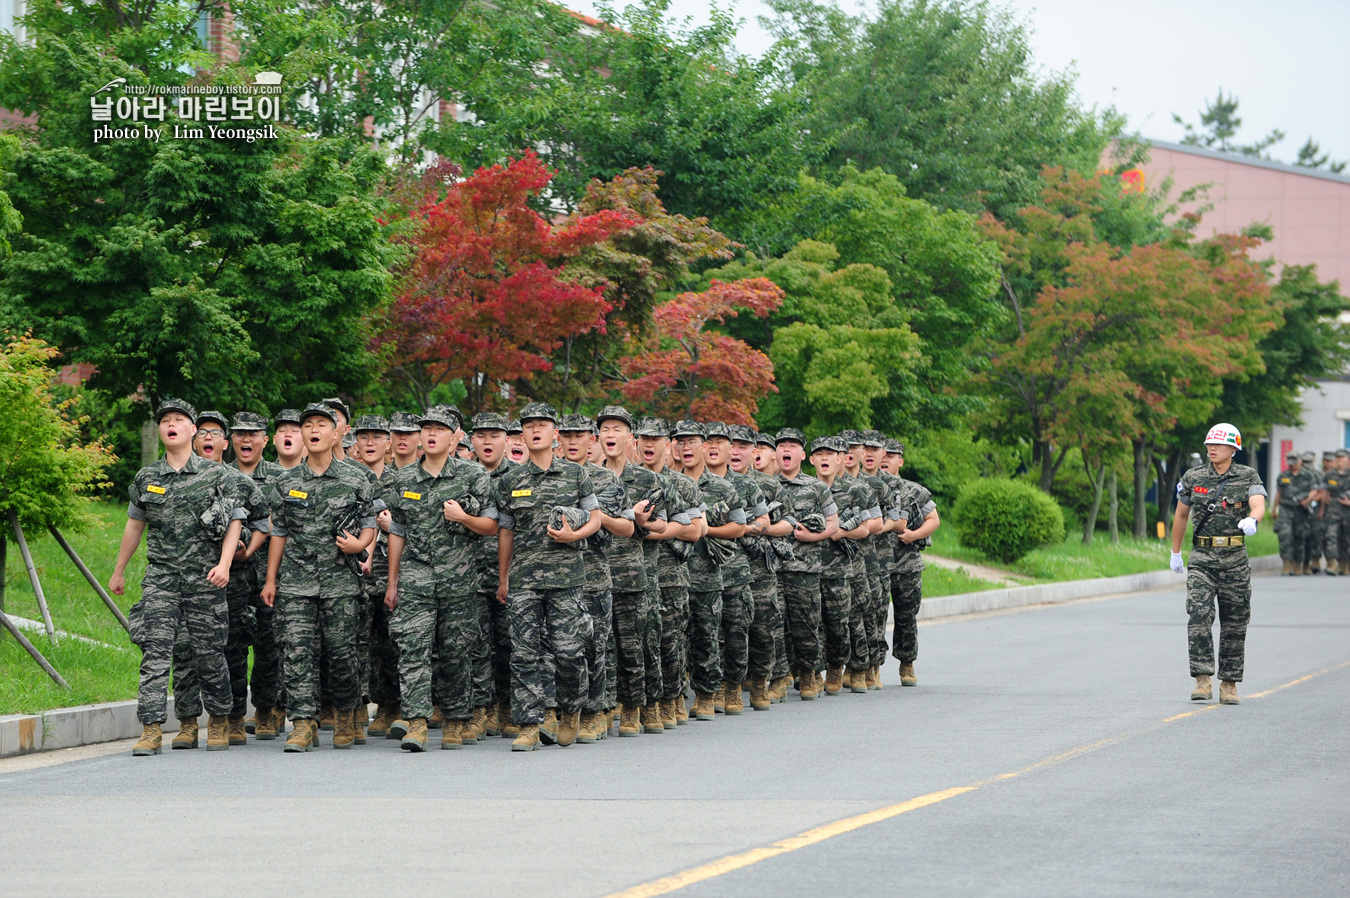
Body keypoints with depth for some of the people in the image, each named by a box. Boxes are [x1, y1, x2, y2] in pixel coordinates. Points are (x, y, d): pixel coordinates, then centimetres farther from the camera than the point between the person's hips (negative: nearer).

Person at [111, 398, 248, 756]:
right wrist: (118, 572, 24)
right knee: (154, 652, -10)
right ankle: (151, 731, -13)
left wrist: (224, 564, -14)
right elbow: (134, 525, 20)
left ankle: (219, 723, 23)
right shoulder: (146, 478, 10)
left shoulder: (217, 476, 2)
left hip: (205, 579, -2)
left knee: (208, 655, 4)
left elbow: (234, 523, 0)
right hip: (160, 579, 2)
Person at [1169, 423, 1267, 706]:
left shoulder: (1248, 477, 1)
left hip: (1235, 559, 0)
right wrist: (1175, 552, 21)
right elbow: (1181, 515, 18)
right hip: (1202, 558, 0)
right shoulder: (1193, 478, 6)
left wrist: (1252, 519, -40)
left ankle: (1229, 683, 15)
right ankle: (1203, 680, -16)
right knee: (1199, 615, -16)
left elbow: (1259, 505, -17)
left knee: (1234, 624, 5)